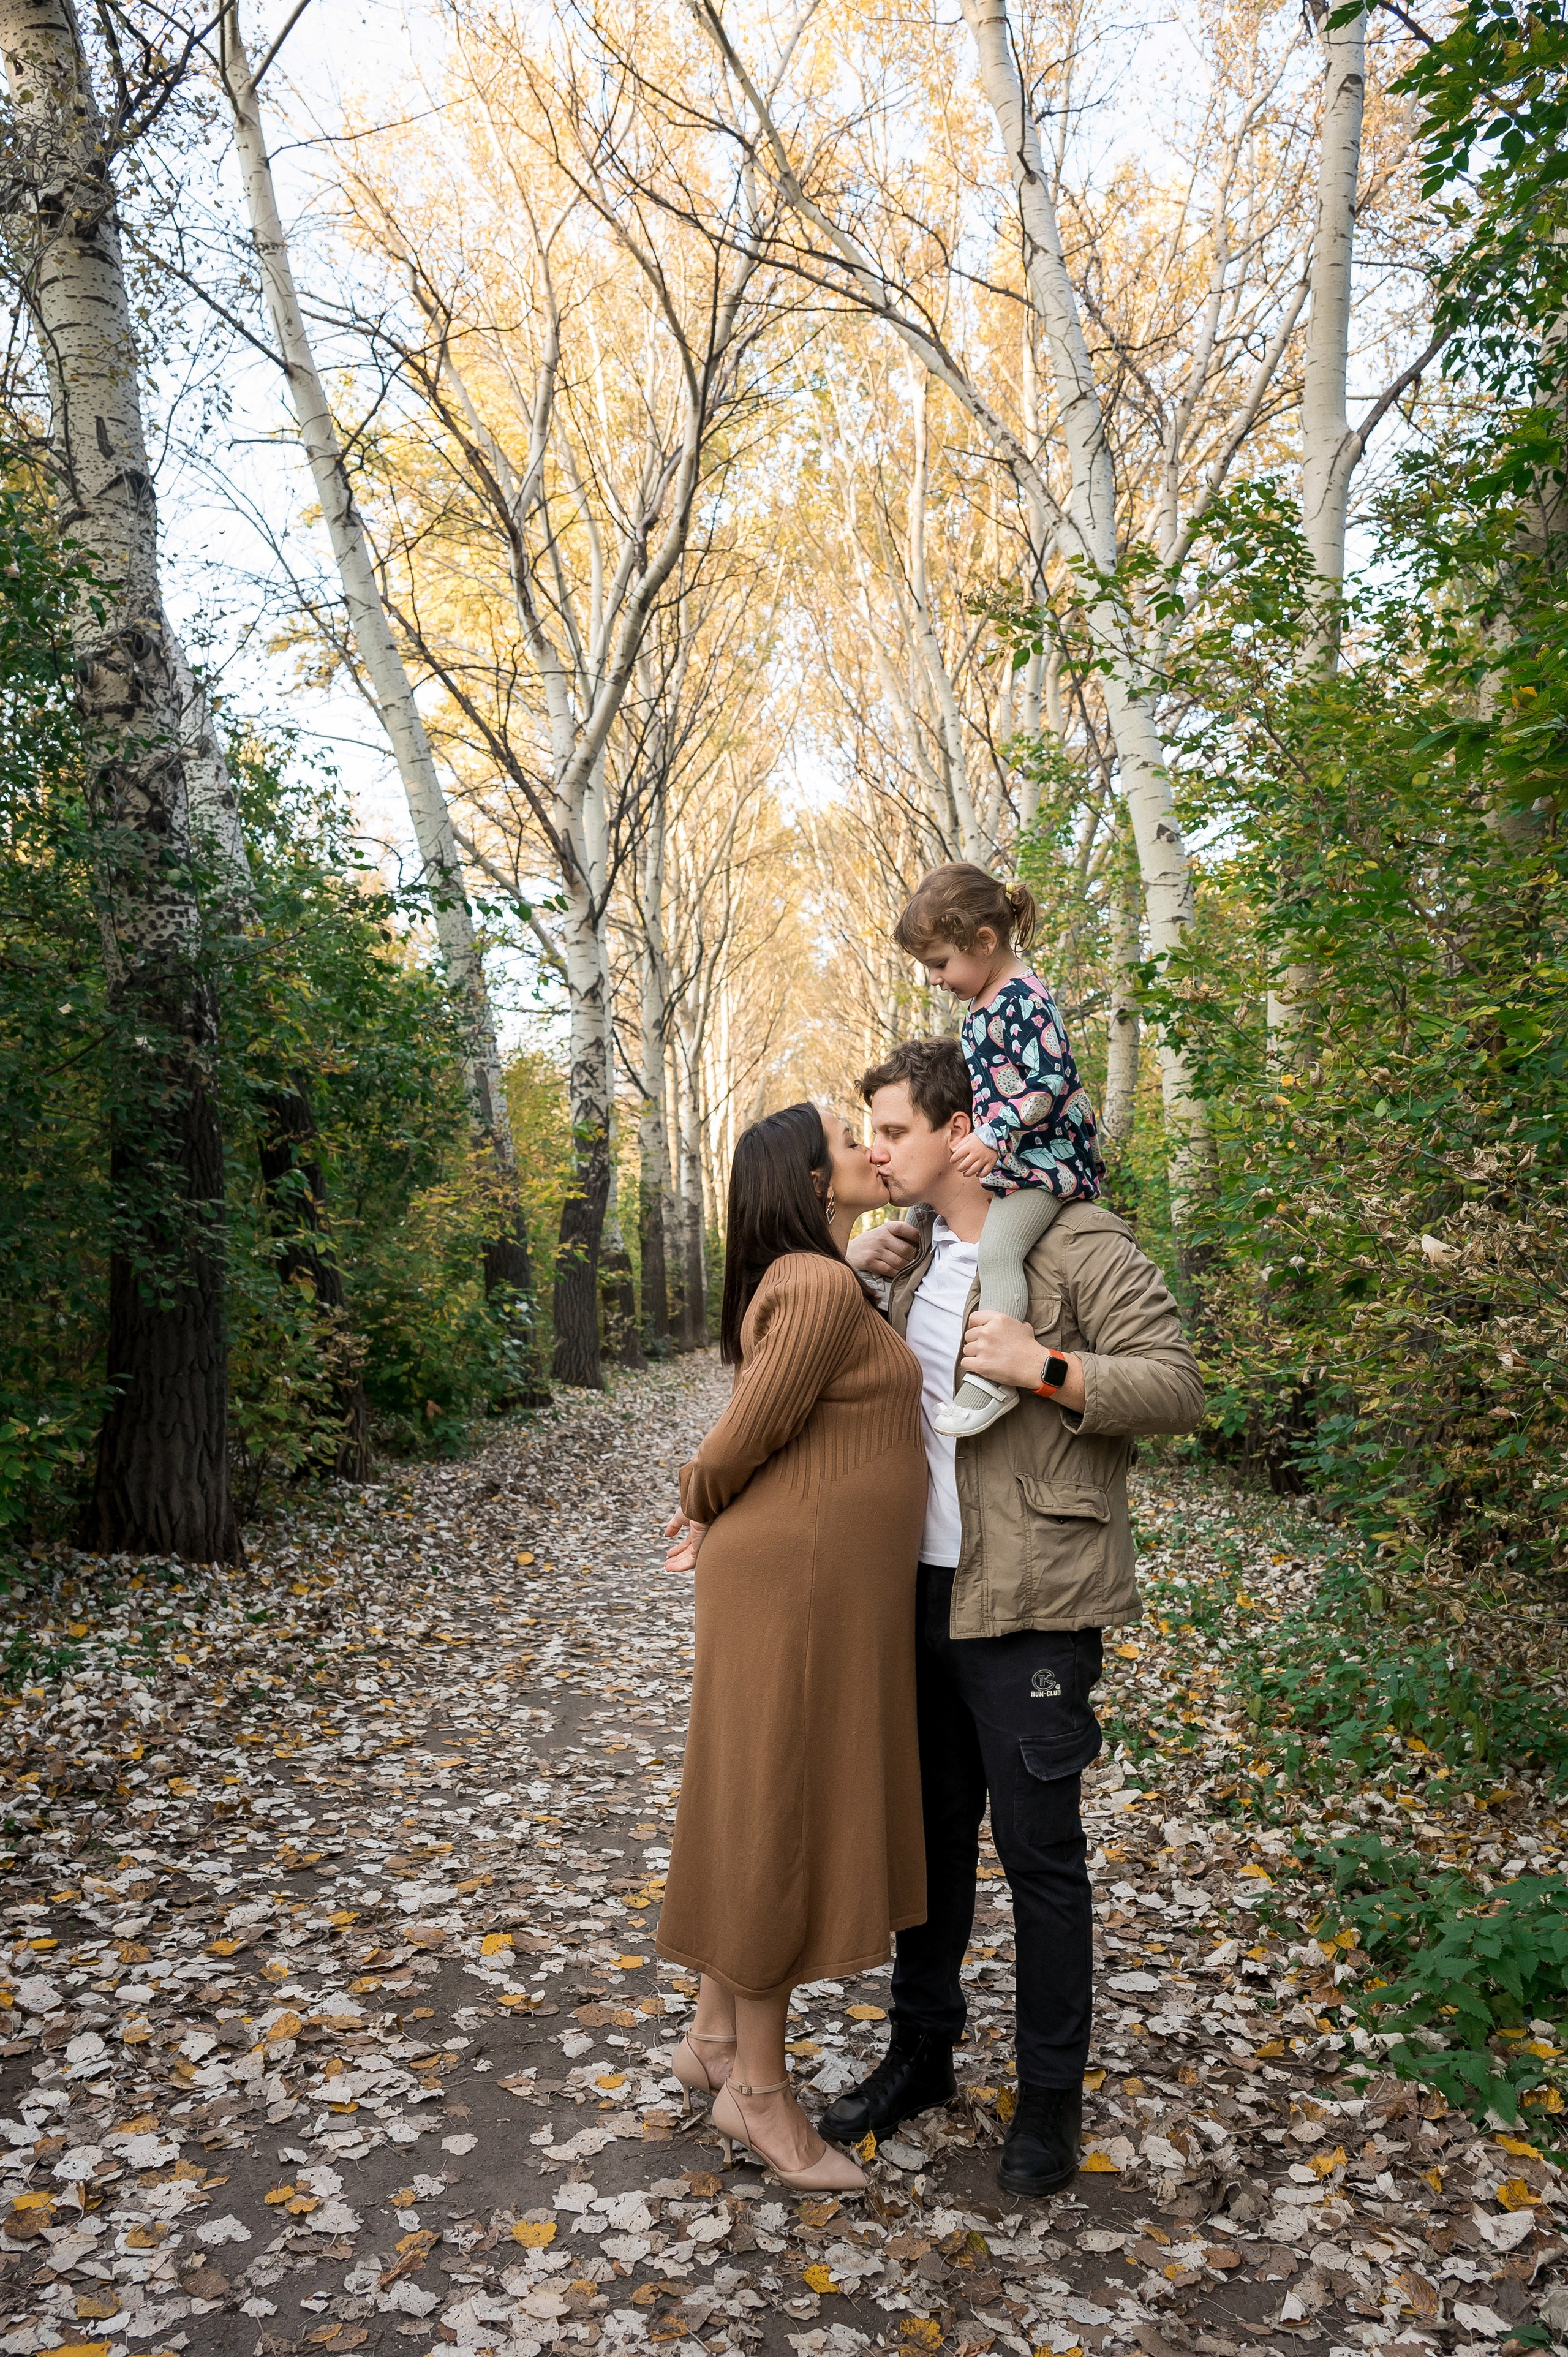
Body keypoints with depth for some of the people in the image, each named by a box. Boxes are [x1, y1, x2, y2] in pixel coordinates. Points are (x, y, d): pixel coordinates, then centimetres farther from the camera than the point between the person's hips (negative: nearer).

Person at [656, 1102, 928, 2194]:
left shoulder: (822, 1281, 13)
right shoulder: (819, 1287, -19)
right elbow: (744, 1436, -15)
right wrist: (702, 1513, 2)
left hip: (832, 1584, 10)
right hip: (796, 1579, -10)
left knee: (765, 1809, 18)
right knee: (783, 1818, 3)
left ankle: (714, 2038, 34)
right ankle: (759, 2089, 20)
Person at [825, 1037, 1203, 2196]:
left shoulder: (1080, 1244, -12)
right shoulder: (910, 1252, 11)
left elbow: (1179, 1385, -14)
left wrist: (1044, 1366, -25)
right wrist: (852, 1269, 6)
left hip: (1029, 1599, -7)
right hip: (922, 1589, 7)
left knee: (1038, 1847, 6)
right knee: (930, 1827, 19)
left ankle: (1053, 2095, 26)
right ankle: (921, 2049, 38)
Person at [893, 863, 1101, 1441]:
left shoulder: (1023, 999, -16)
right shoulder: (983, 1006, 14)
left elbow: (1051, 1082, -23)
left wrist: (994, 1136, -27)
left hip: (1045, 1155, -12)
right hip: (1007, 1157, 12)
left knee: (998, 1247, -28)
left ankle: (993, 1378, -29)